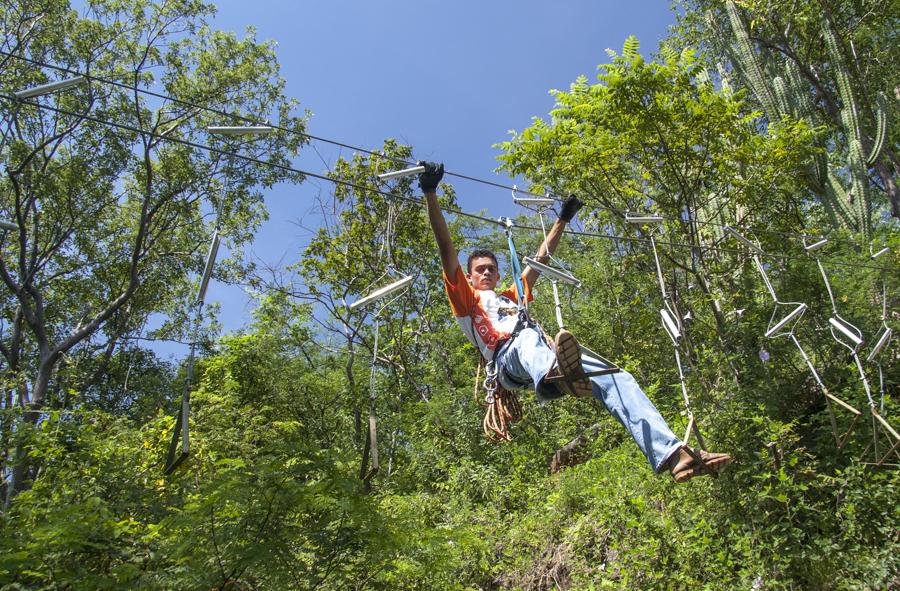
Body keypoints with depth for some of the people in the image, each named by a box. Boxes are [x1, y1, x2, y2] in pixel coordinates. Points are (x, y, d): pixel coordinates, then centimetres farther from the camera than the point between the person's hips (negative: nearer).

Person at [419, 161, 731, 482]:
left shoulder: (513, 297, 42)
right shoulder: (466, 300, 25)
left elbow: (540, 259, 45)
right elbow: (447, 250, 16)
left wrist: (562, 220, 46)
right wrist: (430, 194, 10)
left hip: (548, 357, 5)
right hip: (508, 356, -5)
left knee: (618, 379, -18)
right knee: (528, 336, -42)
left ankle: (671, 453, -34)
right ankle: (554, 376, -78)